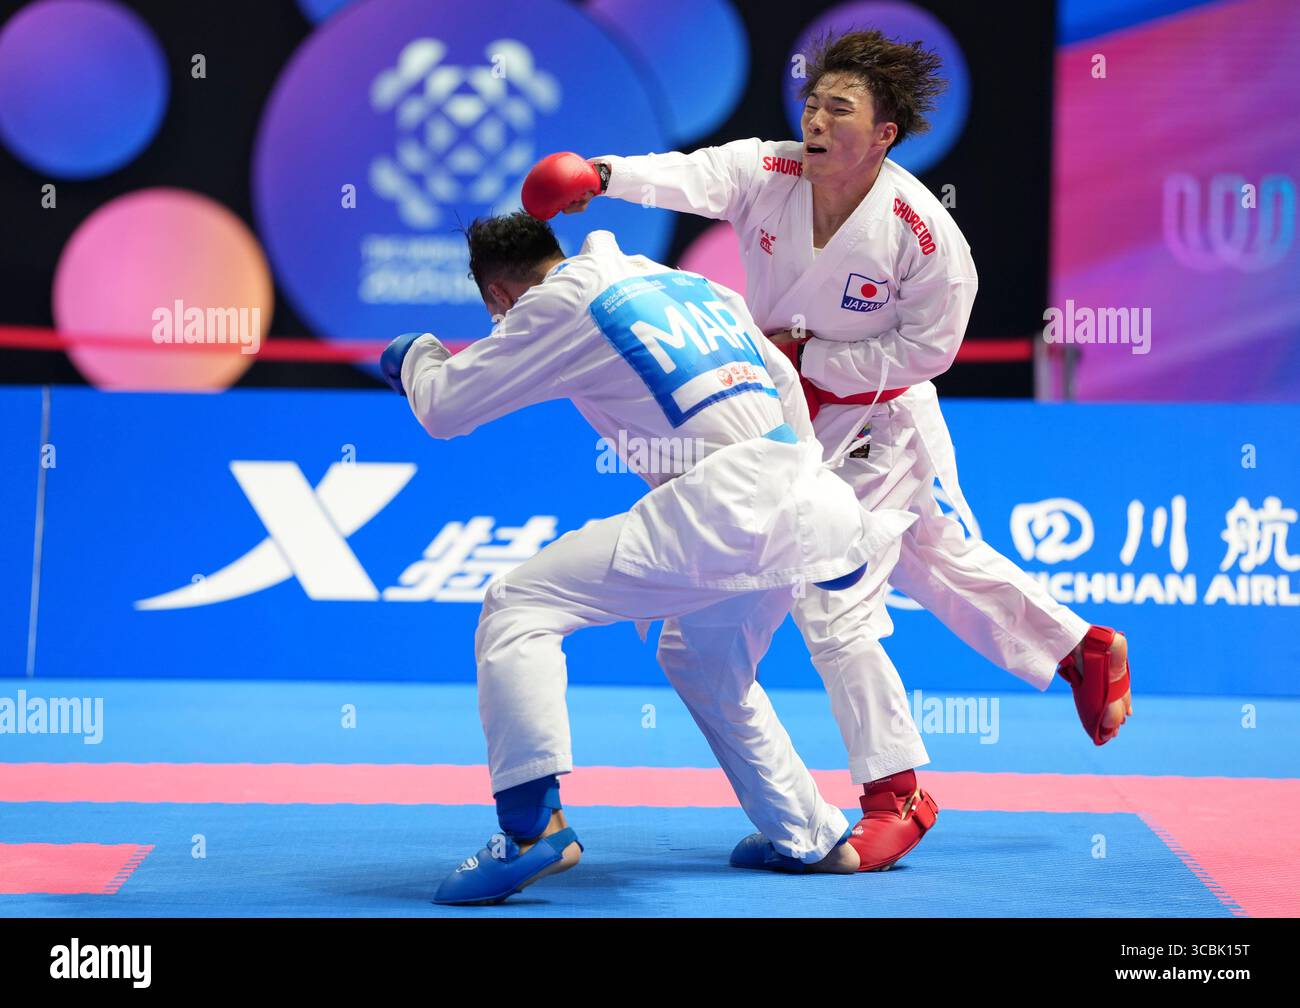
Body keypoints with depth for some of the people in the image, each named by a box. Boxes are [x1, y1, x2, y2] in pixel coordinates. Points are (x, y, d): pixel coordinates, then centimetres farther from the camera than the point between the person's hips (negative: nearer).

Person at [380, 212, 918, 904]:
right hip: (798, 506, 9)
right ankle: (812, 840, 39)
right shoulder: (688, 283, 25)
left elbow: (444, 407, 6)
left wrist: (415, 355, 27)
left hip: (721, 504, -9)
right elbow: (784, 380, 30)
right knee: (707, 671, 33)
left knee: (520, 607, -8)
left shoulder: (561, 301, 3)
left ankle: (534, 825, -20)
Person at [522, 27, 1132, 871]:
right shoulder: (768, 175, -16)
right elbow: (687, 177, -35)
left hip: (878, 425, -5)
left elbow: (927, 346, -18)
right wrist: (602, 176, -55)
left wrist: (809, 355, -23)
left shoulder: (921, 233, -25)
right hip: (790, 415, 6)